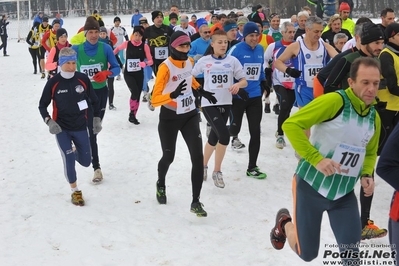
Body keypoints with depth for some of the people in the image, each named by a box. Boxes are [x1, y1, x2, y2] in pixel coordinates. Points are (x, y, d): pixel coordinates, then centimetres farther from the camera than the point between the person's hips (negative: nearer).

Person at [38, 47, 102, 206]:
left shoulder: (83, 79, -8)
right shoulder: (53, 83, -12)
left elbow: (94, 101, 7)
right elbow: (42, 106, -2)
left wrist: (96, 119, 4)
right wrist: (49, 122, -16)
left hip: (80, 127, 2)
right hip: (61, 128, -2)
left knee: (86, 162, 9)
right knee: (68, 160, -9)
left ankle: (75, 151, 44)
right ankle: (75, 191, 12)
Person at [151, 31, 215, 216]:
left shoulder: (189, 61, -4)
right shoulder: (165, 67, -23)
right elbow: (155, 100, -27)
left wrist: (201, 90, 14)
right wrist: (173, 94, -44)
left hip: (190, 115, 5)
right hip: (169, 118, -4)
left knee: (198, 157, -8)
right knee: (168, 157, 13)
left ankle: (195, 202, -1)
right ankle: (161, 184, 47)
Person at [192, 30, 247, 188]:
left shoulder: (232, 60, 2)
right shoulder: (204, 61, -3)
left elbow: (244, 81, 2)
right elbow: (191, 76, 9)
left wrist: (238, 85, -19)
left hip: (225, 104, 3)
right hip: (209, 104, -3)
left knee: (214, 138, 11)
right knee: (224, 135, -17)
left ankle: (203, 165, 35)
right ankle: (217, 172, 1)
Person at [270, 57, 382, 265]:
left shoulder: (374, 117, 2)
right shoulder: (334, 101, -21)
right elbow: (291, 125, -24)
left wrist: (366, 174, -2)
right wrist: (316, 159, -31)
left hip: (344, 193, 5)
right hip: (311, 186, -5)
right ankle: (284, 223, 40)